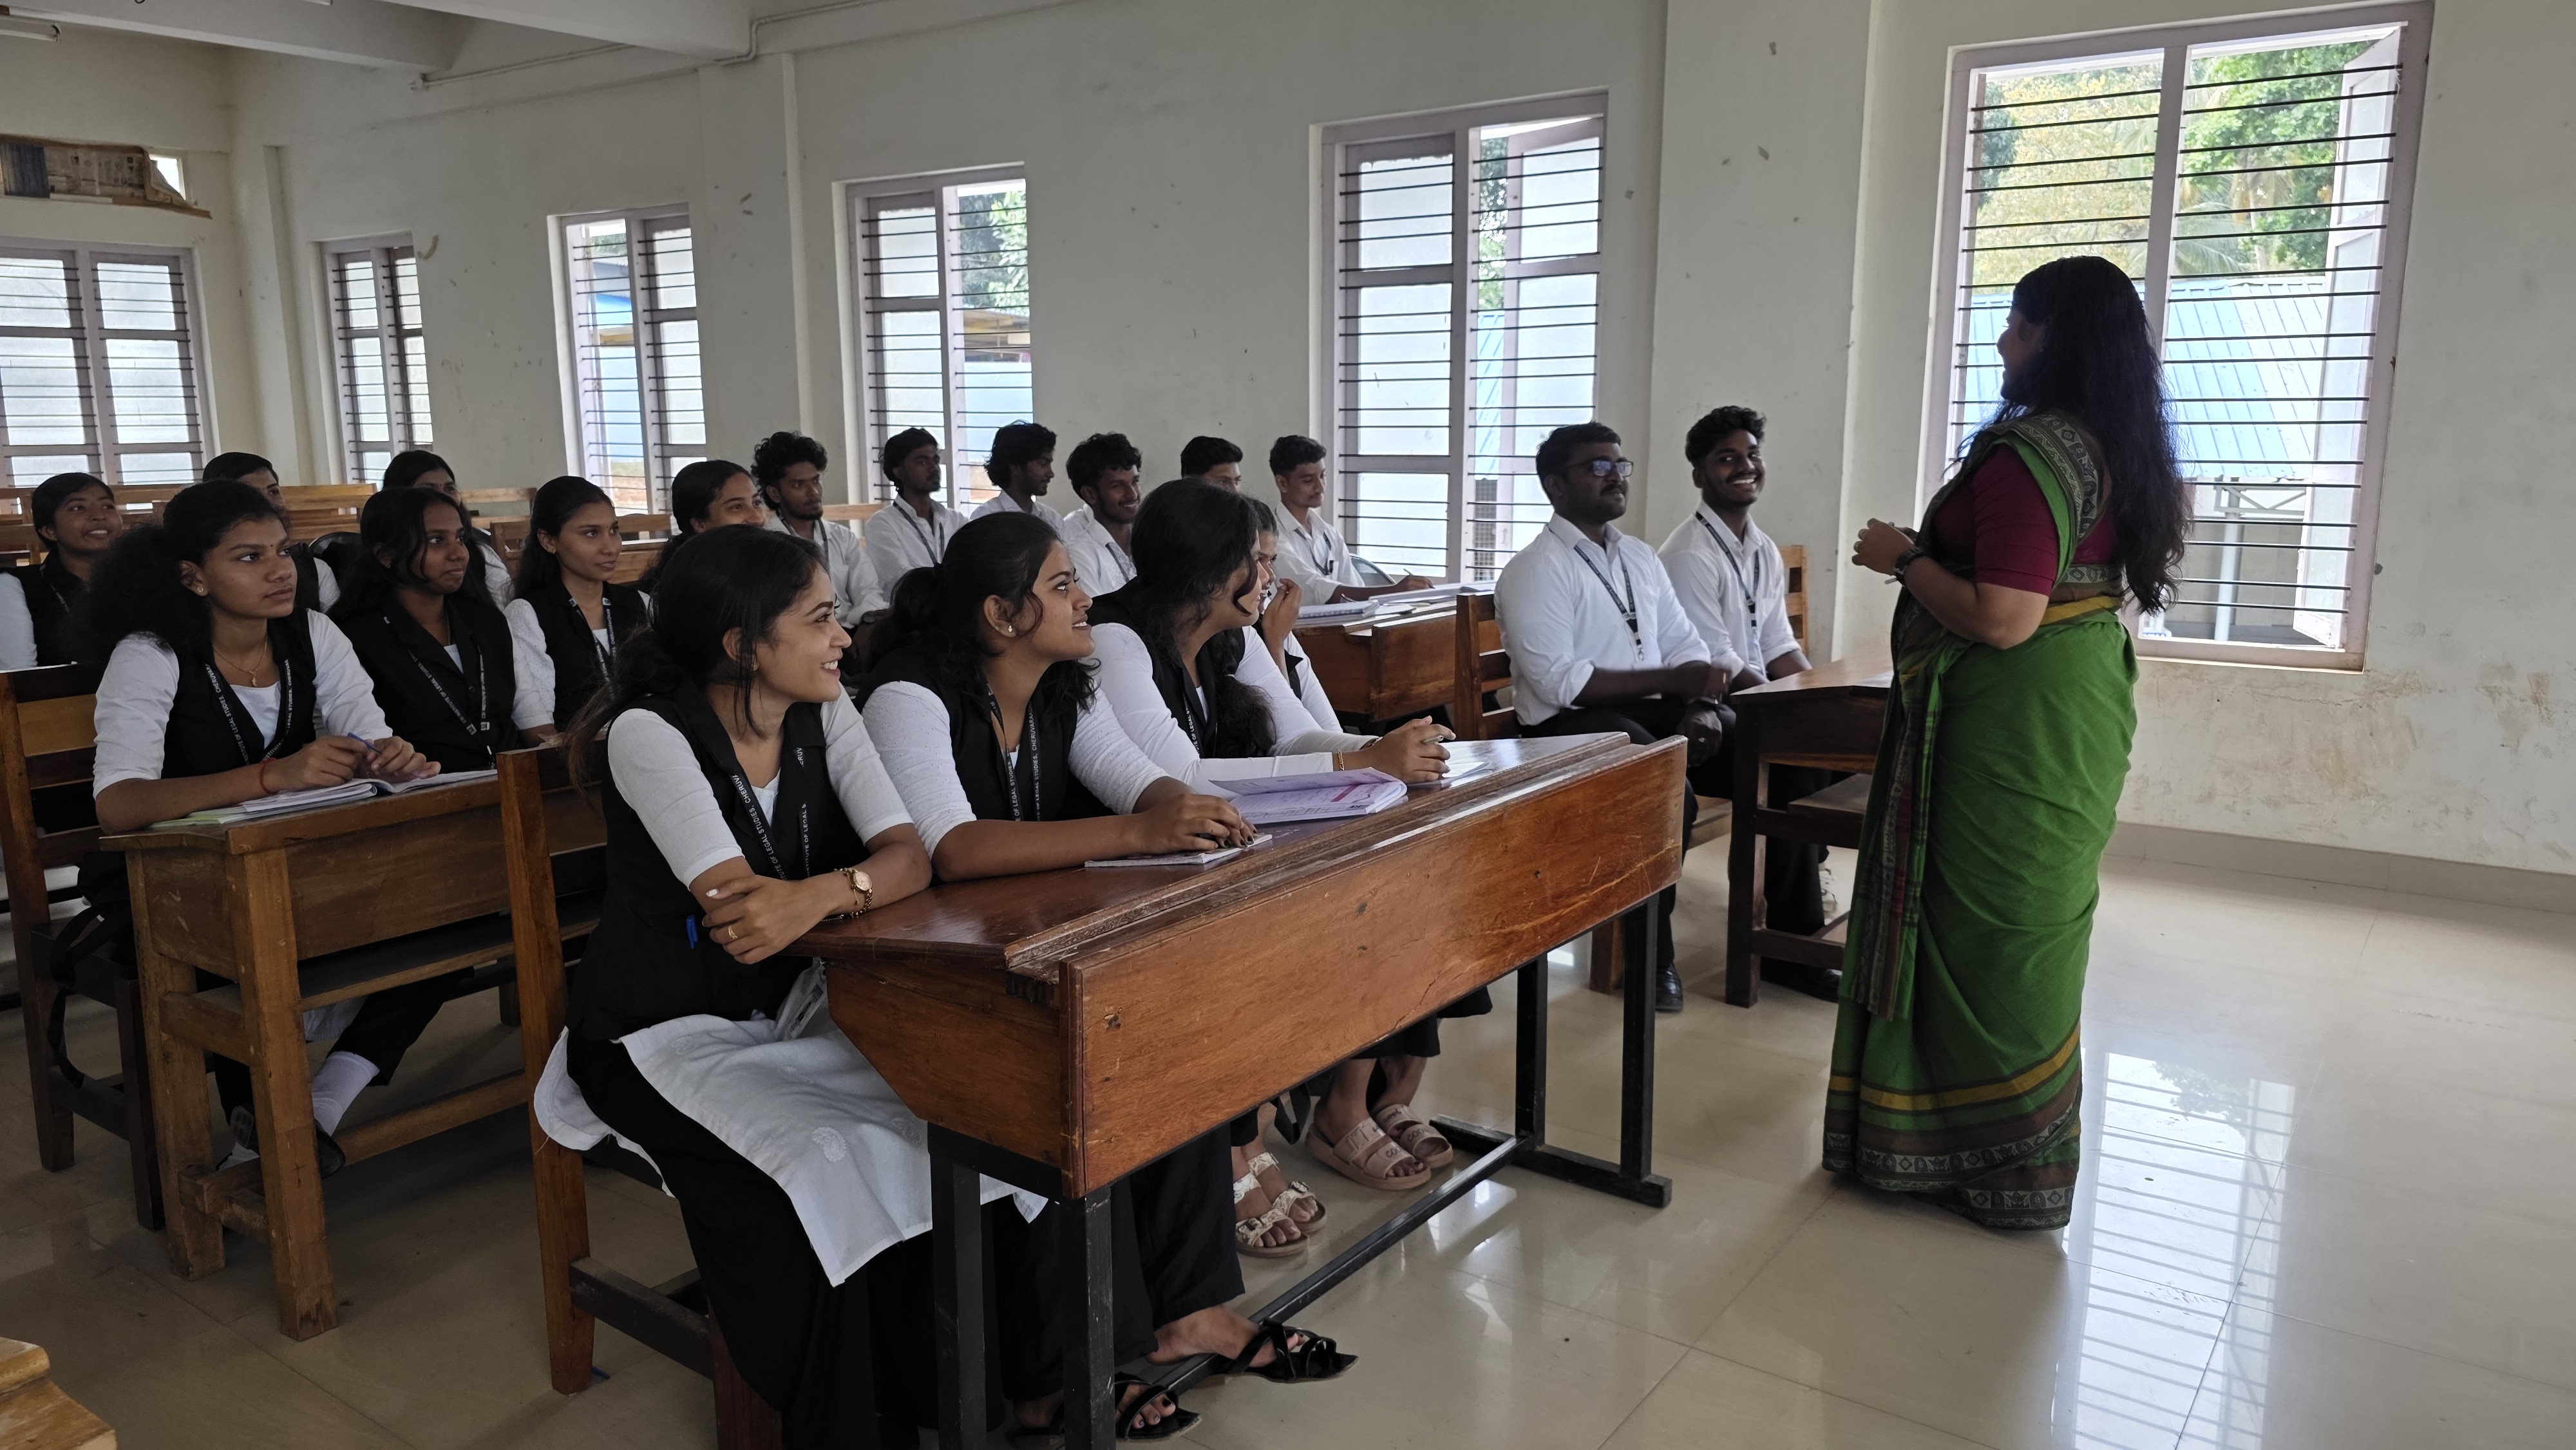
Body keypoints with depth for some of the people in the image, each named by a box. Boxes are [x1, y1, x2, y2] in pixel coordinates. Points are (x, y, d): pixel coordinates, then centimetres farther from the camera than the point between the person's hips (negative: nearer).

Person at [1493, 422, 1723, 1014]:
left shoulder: (1640, 557, 16)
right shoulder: (1535, 570, -9)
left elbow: (1685, 645, 12)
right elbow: (1559, 681, -20)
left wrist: (1701, 705, -10)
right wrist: (1669, 680, -21)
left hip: (1650, 710, 8)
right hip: (1568, 723, -7)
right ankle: (1651, 954, -15)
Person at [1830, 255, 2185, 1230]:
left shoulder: (2028, 452, -21)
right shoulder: (2124, 451, 9)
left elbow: (2002, 619, -27)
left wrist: (1904, 559, -14)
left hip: (2011, 726, -10)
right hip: (2085, 704, 10)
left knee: (1985, 922, 1)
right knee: (2038, 922, 18)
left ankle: (1994, 1161, 13)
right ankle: (2029, 1153, 33)